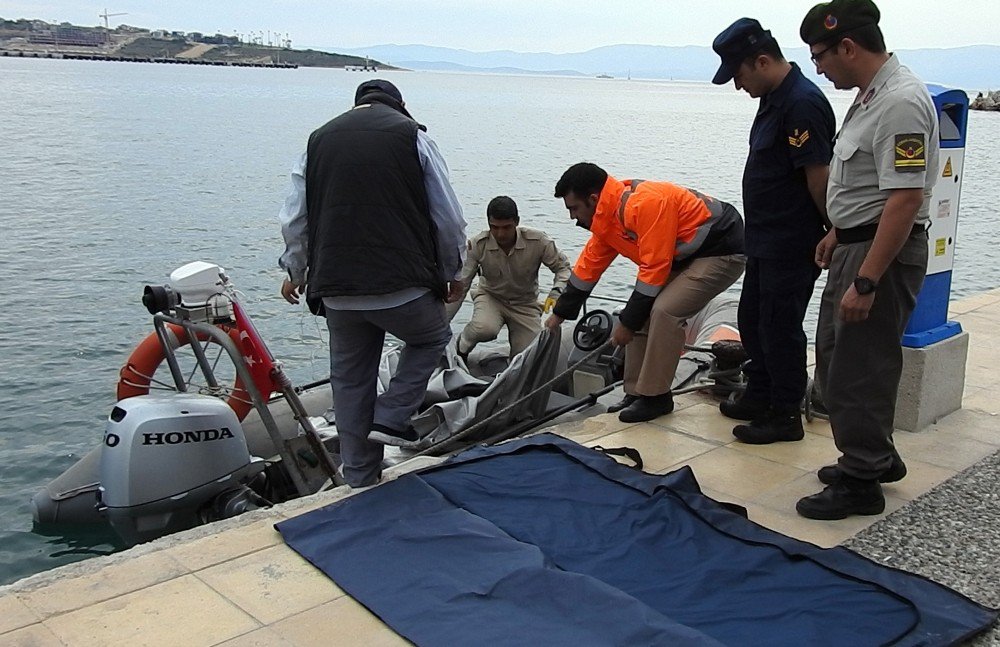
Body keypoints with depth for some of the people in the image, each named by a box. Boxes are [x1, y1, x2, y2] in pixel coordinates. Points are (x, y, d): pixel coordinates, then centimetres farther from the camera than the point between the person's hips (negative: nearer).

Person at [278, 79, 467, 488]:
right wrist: (451, 273, 15)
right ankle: (391, 419, 10)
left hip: (337, 291, 4)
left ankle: (360, 480, 23)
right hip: (403, 286, -4)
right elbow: (448, 217, 1)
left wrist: (296, 273, 29)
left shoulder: (318, 139, 13)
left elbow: (295, 220, 15)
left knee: (350, 382, 16)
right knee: (432, 337, 24)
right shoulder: (411, 135, 1)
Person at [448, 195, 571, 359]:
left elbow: (563, 267, -8)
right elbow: (459, 287, -16)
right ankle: (461, 348, 1)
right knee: (485, 328, -36)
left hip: (525, 302, 2)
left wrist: (556, 293, -29)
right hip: (490, 296, -1)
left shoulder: (538, 241, -23)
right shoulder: (477, 245, -22)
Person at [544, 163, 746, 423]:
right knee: (642, 312, 1)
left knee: (664, 311, -22)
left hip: (723, 252, -9)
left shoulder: (648, 204, -31)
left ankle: (655, 397, -10)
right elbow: (589, 264, 11)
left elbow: (655, 268, -28)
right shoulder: (607, 215, 0)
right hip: (686, 255, 9)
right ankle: (637, 392, 11)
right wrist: (560, 313, 18)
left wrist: (627, 322, -20)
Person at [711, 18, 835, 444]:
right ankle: (759, 397, 33)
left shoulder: (802, 104, -21)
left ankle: (785, 416, 12)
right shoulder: (774, 98, 11)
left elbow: (820, 179, -21)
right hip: (765, 240, 10)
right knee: (753, 320, 18)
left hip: (791, 246, -10)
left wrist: (832, 234, -11)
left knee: (779, 327, -1)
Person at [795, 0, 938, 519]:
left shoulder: (900, 102, -22)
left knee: (857, 370, -2)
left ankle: (860, 483, 13)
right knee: (836, 357, 19)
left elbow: (905, 199, -27)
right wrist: (838, 232, 26)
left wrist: (866, 281, -28)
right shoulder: (871, 95, 10)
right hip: (856, 244, 11)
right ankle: (873, 457, 34)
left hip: (883, 252, -11)